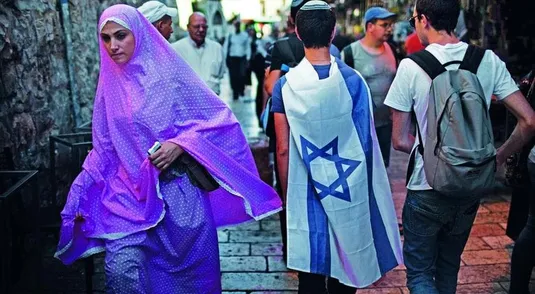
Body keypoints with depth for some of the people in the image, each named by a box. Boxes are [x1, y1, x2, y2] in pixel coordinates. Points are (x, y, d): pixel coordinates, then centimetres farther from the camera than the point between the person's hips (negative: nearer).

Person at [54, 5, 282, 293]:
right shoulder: (110, 84, 7)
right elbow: (103, 147, 12)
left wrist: (180, 144, -19)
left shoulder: (168, 70, -5)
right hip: (130, 193, 3)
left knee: (188, 267, 8)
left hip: (178, 190, -3)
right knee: (121, 271, -11)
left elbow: (216, 117, -5)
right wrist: (82, 196, 7)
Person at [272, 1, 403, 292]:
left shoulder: (285, 85, -9)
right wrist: (363, 188, 9)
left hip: (305, 193, 0)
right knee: (345, 265, 17)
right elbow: (365, 144, -6)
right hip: (348, 192, 1)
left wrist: (287, 194, 7)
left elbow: (283, 150, -6)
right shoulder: (353, 81, -10)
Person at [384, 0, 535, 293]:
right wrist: (497, 158, 6)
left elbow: (400, 141, -9)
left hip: (427, 188, -4)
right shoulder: (489, 60, -3)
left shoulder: (411, 66, -12)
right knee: (448, 268, 24)